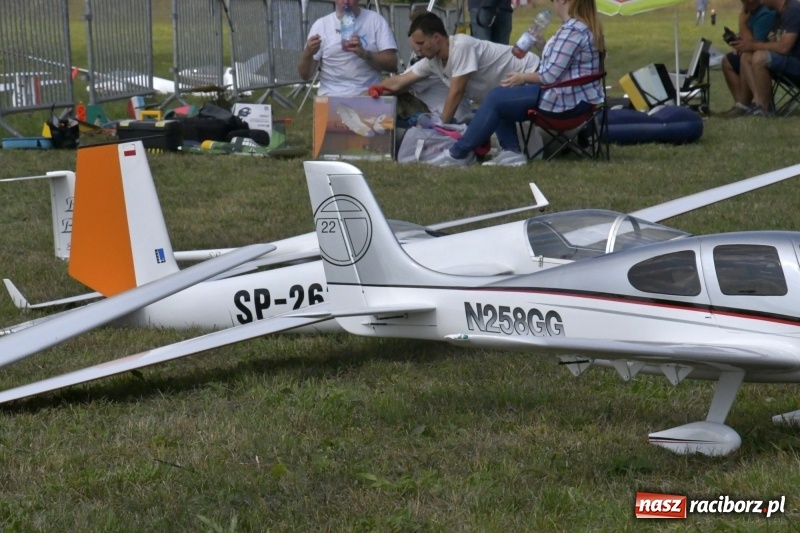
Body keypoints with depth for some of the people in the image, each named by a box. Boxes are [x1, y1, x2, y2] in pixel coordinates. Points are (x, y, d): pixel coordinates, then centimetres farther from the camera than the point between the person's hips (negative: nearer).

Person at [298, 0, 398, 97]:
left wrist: (364, 54, -18)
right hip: (331, 97, 1)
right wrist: (308, 54, -19)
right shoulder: (321, 25, 3)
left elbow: (392, 64, -3)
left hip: (368, 97, -1)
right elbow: (305, 74, 1)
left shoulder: (376, 20, 2)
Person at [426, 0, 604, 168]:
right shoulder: (585, 26, 12)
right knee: (499, 99, 13)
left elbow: (550, 76, -21)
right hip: (572, 95, 10)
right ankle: (511, 150, 2)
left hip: (566, 101, -10)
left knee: (496, 98, -5)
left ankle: (459, 153, 1)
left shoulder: (572, 30, -20)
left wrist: (523, 77, -5)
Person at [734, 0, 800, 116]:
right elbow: (776, 43, 14)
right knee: (746, 57, 0)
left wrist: (752, 46, -16)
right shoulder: (781, 12, 14)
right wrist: (749, 44, 0)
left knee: (759, 57, -29)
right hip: (789, 59, 10)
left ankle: (766, 108, -16)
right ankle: (758, 101, -13)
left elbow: (783, 47, -25)